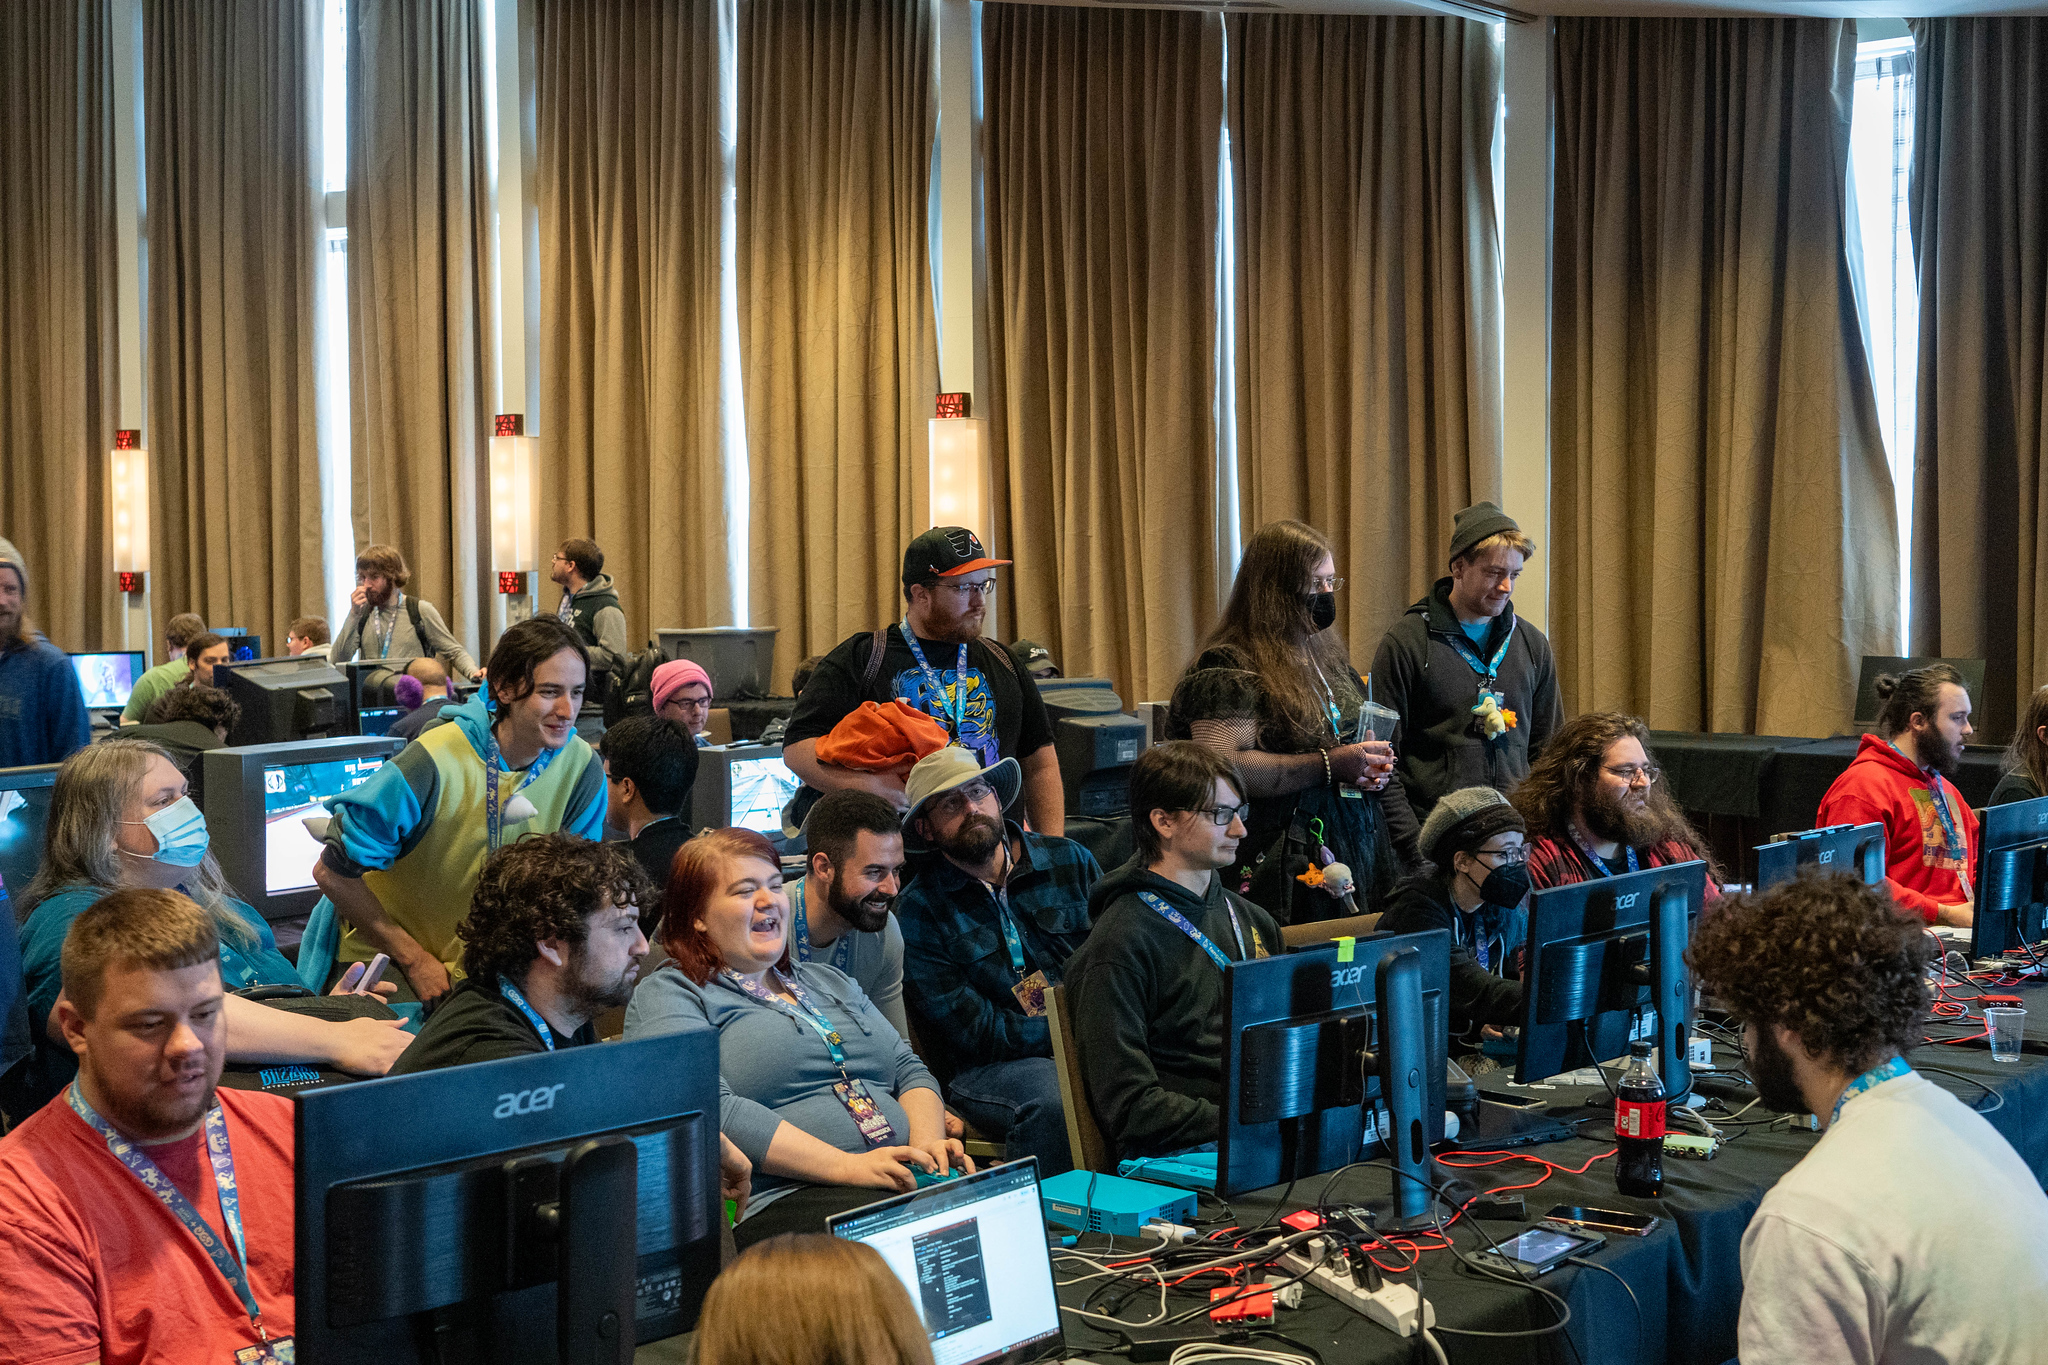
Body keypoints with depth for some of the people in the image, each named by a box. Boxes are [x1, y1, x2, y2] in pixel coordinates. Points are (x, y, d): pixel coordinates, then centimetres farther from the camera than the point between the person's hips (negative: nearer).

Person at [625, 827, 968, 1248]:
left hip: (904, 1184, 7)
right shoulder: (666, 996, 5)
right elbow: (713, 1111, -11)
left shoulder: (829, 981, 29)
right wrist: (847, 1167, -20)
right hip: (782, 1198, -7)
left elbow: (908, 1070, 24)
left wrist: (929, 1142, 0)